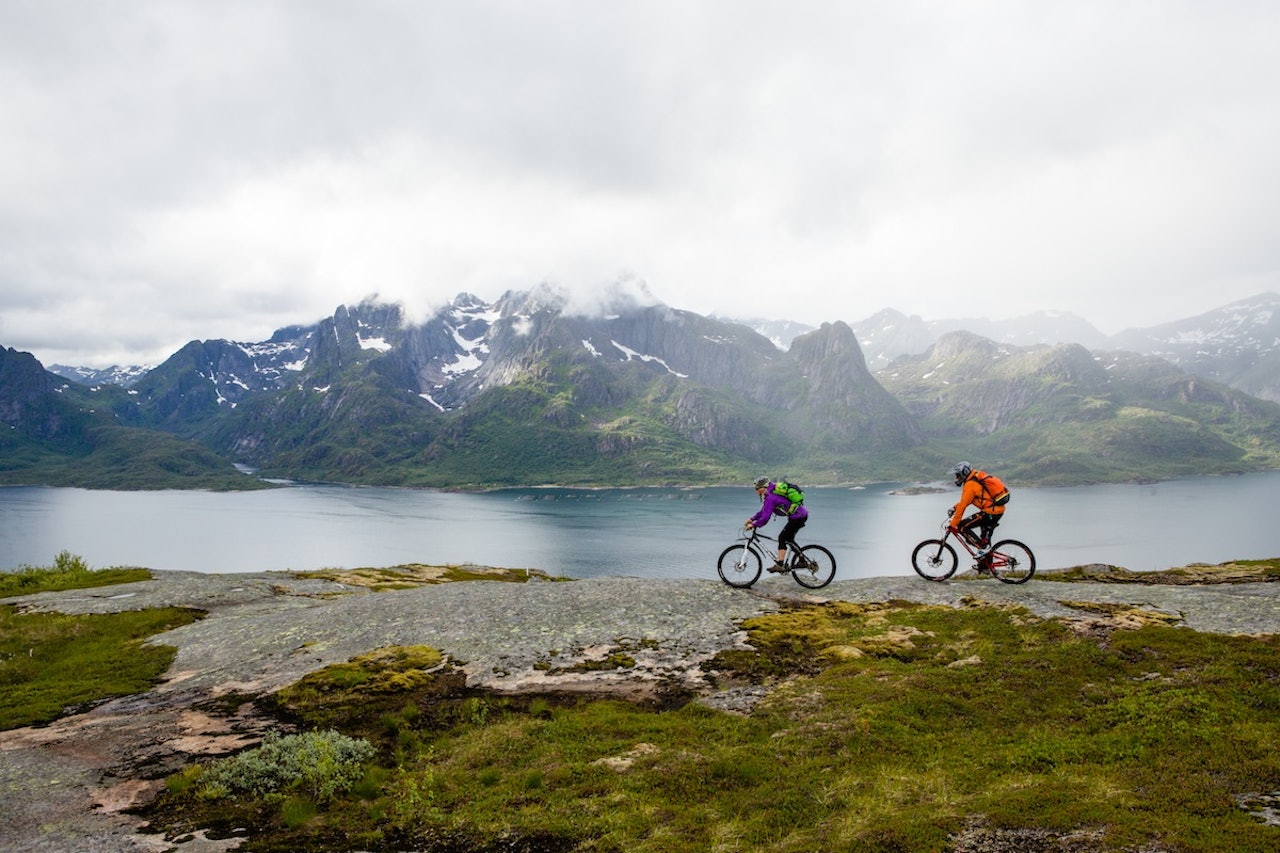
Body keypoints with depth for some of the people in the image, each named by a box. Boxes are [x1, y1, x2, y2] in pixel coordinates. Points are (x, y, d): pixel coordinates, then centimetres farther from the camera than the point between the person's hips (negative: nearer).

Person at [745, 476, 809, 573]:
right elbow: (764, 511, 21)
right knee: (788, 539, 20)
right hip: (802, 514, 10)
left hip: (797, 517, -10)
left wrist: (753, 525, -11)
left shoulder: (770, 498, -18)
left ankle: (779, 565, -12)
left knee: (782, 538, -8)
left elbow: (765, 518, -21)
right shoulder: (772, 493, 13)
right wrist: (752, 519, 17)